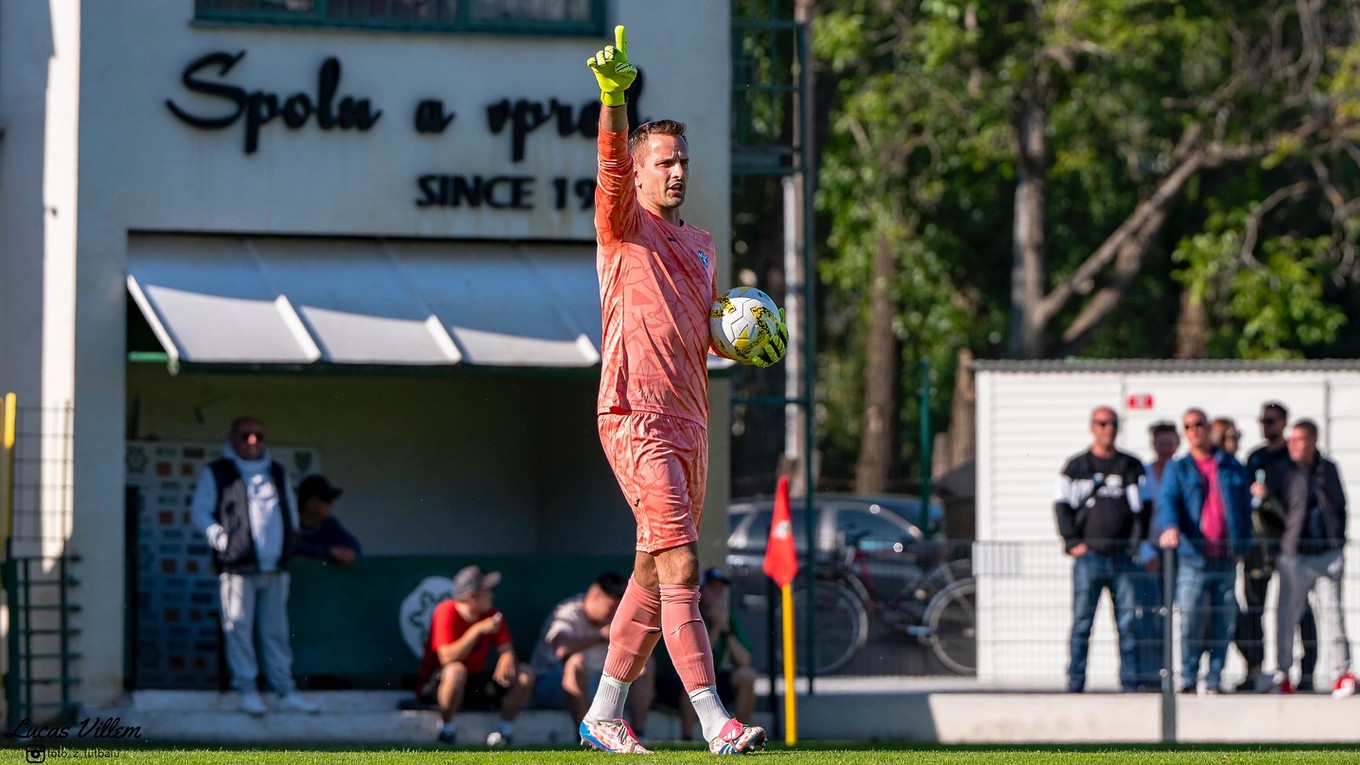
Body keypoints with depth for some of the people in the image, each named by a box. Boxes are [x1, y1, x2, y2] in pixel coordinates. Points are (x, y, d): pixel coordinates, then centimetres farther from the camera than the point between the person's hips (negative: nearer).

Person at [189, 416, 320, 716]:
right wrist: (221, 539, -10)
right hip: (237, 567, -4)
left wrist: (290, 541, 14)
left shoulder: (277, 473, 20)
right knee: (239, 628, -6)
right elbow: (199, 511, 1)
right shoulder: (216, 473, 4)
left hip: (275, 567, 4)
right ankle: (247, 690, -1)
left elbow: (291, 509, 28)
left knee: (276, 630, 7)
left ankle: (285, 691, 9)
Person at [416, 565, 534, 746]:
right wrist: (478, 630, -31)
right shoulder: (447, 613, -19)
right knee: (456, 671, -41)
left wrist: (506, 661, -30)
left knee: (525, 674, -8)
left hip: (475, 685, 6)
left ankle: (505, 729, -3)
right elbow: (448, 658, -29)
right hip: (434, 684, -6)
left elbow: (506, 649, -5)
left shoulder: (491, 614, -1)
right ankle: (446, 730, -24)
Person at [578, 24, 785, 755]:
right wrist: (613, 97, -37)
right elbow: (610, 169, -20)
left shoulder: (700, 244, 20)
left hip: (689, 422, 8)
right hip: (636, 417, -8)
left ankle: (603, 715, 20)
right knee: (679, 566, -15)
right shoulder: (623, 227, 0)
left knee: (653, 575, 10)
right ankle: (714, 722, -21)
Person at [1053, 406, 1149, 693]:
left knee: (1129, 623, -2)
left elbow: (1142, 505, 12)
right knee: (1081, 622, -4)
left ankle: (1130, 681, 1)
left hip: (1124, 558, 2)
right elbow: (1062, 505, 5)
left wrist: (1138, 542, -1)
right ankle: (1075, 682, -2)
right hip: (1089, 556, -2)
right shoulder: (1077, 467, 9)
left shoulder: (1132, 467, 14)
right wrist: (1073, 542, -5)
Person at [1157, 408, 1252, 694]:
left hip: (1226, 558, 2)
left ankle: (1214, 680, 8)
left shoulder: (1233, 467, 14)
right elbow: (1167, 501, -6)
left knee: (1223, 622, 1)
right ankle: (1188, 678, -1)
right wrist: (1171, 527, -27)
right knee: (1189, 620, -11)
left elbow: (1245, 508, 16)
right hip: (1193, 556, -2)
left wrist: (1242, 545, 5)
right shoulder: (1179, 469, 10)